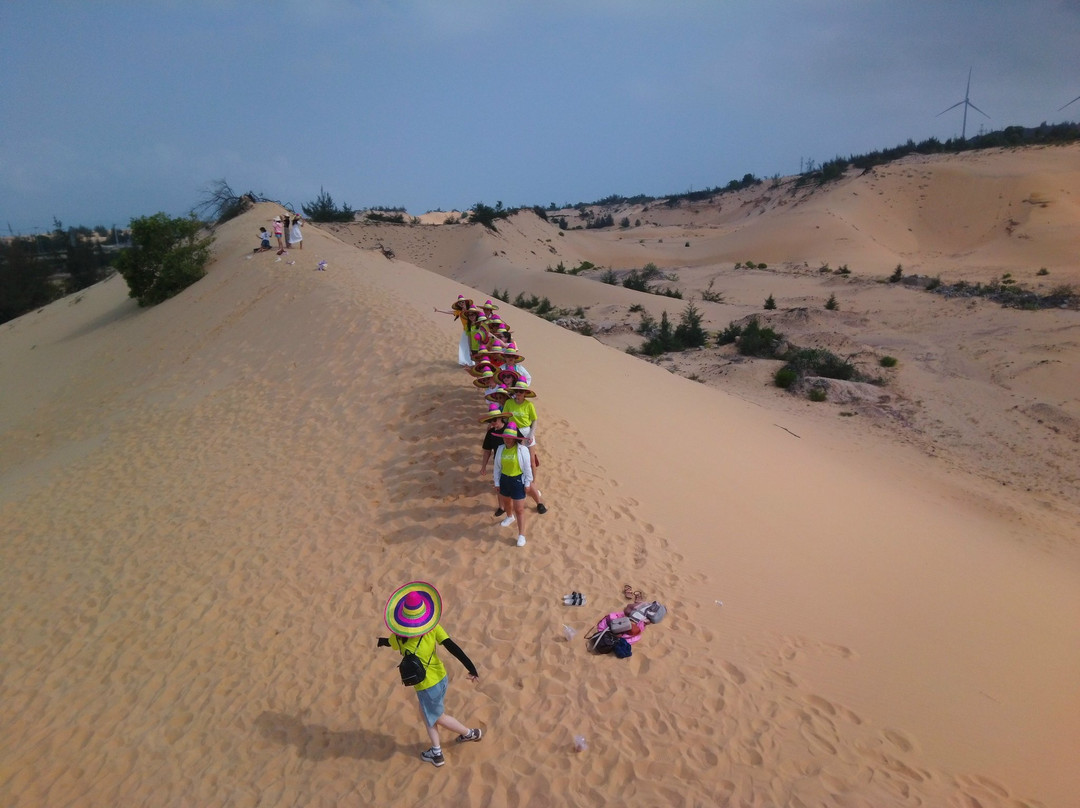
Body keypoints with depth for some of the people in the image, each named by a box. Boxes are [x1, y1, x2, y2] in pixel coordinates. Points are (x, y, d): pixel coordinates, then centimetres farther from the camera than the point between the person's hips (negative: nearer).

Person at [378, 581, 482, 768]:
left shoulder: (398, 638, -22)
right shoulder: (433, 628, -18)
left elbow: (387, 642, 2)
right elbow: (452, 647, -23)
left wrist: (382, 641, 26)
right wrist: (471, 667, -20)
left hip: (427, 687, -5)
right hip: (441, 677, 5)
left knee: (438, 718, 24)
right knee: (426, 714, 28)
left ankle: (471, 733, 38)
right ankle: (436, 752, 41)